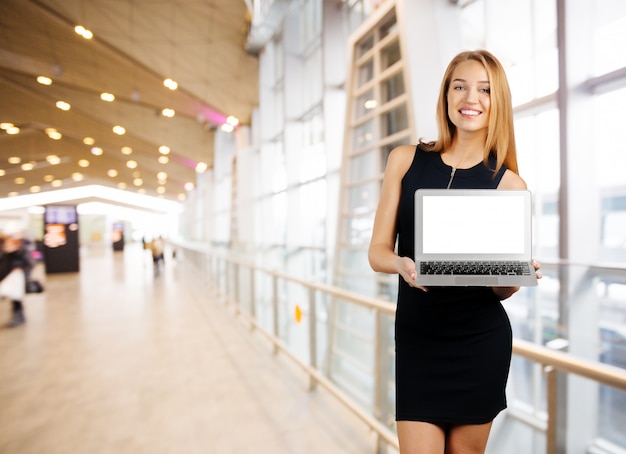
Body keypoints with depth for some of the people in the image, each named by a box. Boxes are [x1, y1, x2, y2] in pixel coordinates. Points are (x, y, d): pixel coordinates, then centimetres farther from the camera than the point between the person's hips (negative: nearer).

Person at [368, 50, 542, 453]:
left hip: (481, 340, 1)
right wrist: (403, 265, -25)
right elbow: (378, 252, -4)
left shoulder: (509, 184, -4)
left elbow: (501, 290, 0)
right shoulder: (406, 160, -3)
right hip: (416, 335, 0)